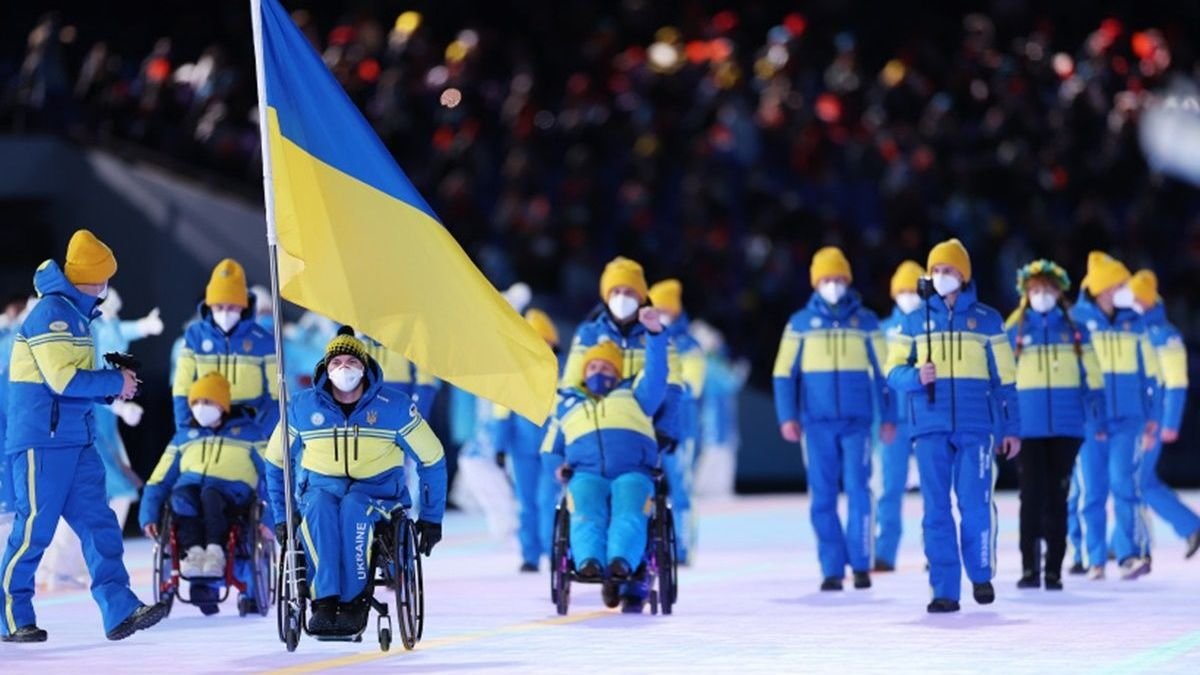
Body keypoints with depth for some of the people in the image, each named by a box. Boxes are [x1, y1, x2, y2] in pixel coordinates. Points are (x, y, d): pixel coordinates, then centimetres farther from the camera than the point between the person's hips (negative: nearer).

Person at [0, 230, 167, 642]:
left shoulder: (75, 315, 17)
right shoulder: (52, 313, -14)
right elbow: (64, 379, -22)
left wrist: (113, 386, 4)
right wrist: (116, 382, -10)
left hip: (75, 440, 10)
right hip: (41, 441, -10)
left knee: (98, 523, 1)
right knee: (35, 528, -3)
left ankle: (120, 611, -4)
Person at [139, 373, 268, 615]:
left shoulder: (248, 433, 19)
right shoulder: (184, 437, 28)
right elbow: (159, 481, 22)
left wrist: (269, 518, -5)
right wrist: (149, 515, 5)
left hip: (231, 495, -3)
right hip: (190, 489, 3)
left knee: (209, 495, -38)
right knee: (182, 494, -35)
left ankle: (215, 552, -51)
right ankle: (193, 551, -50)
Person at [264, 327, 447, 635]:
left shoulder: (394, 406, -2)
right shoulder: (302, 407, 2)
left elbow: (432, 459, 6)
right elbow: (275, 462, 15)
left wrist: (431, 517, 5)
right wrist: (281, 517, 9)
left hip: (377, 491, -1)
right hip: (322, 486, 1)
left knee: (353, 507, -38)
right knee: (319, 507, -36)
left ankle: (355, 600, -32)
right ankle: (325, 601, -39)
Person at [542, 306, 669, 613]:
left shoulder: (634, 396, 32)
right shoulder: (568, 405, 36)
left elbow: (656, 375, 14)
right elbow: (549, 451, 34)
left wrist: (655, 334, -1)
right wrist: (560, 467, 10)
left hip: (633, 473, -1)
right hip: (586, 475, 1)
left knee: (629, 515, -35)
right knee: (586, 513, -35)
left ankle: (622, 563, -60)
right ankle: (588, 562, -60)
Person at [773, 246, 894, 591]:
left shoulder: (865, 322, 7)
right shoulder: (800, 323, 7)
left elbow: (882, 371, 10)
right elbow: (784, 373, 6)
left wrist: (887, 417, 6)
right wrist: (788, 416, -2)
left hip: (857, 420, -1)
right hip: (817, 421, 1)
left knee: (858, 489, -8)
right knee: (822, 496, 1)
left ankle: (860, 563, -1)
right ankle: (832, 569, 4)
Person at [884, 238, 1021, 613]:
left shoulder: (987, 320, 8)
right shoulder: (915, 321, 11)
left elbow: (1005, 378, 9)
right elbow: (894, 372, 10)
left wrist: (1012, 427, 4)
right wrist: (916, 377, -12)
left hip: (975, 427, -1)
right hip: (930, 427, 1)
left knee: (975, 504, -7)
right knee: (936, 509, -2)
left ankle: (981, 574, 15)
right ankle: (944, 591, 1)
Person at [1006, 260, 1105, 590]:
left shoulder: (1075, 331, 7)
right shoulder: (1014, 332, 6)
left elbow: (1092, 378, 7)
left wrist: (1097, 420, 1)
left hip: (1066, 426, 1)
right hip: (1028, 427, 0)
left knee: (1057, 497, 3)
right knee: (1031, 496, -4)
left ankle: (1054, 570, 7)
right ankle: (1029, 568, 1)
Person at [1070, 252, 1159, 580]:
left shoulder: (1133, 323, 8)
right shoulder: (1075, 322, -1)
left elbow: (1148, 372, 14)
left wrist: (1151, 418, 10)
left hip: (1127, 417, 1)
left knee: (1123, 481, -13)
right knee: (1092, 491, 2)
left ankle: (1130, 553, -11)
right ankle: (1095, 560, 10)